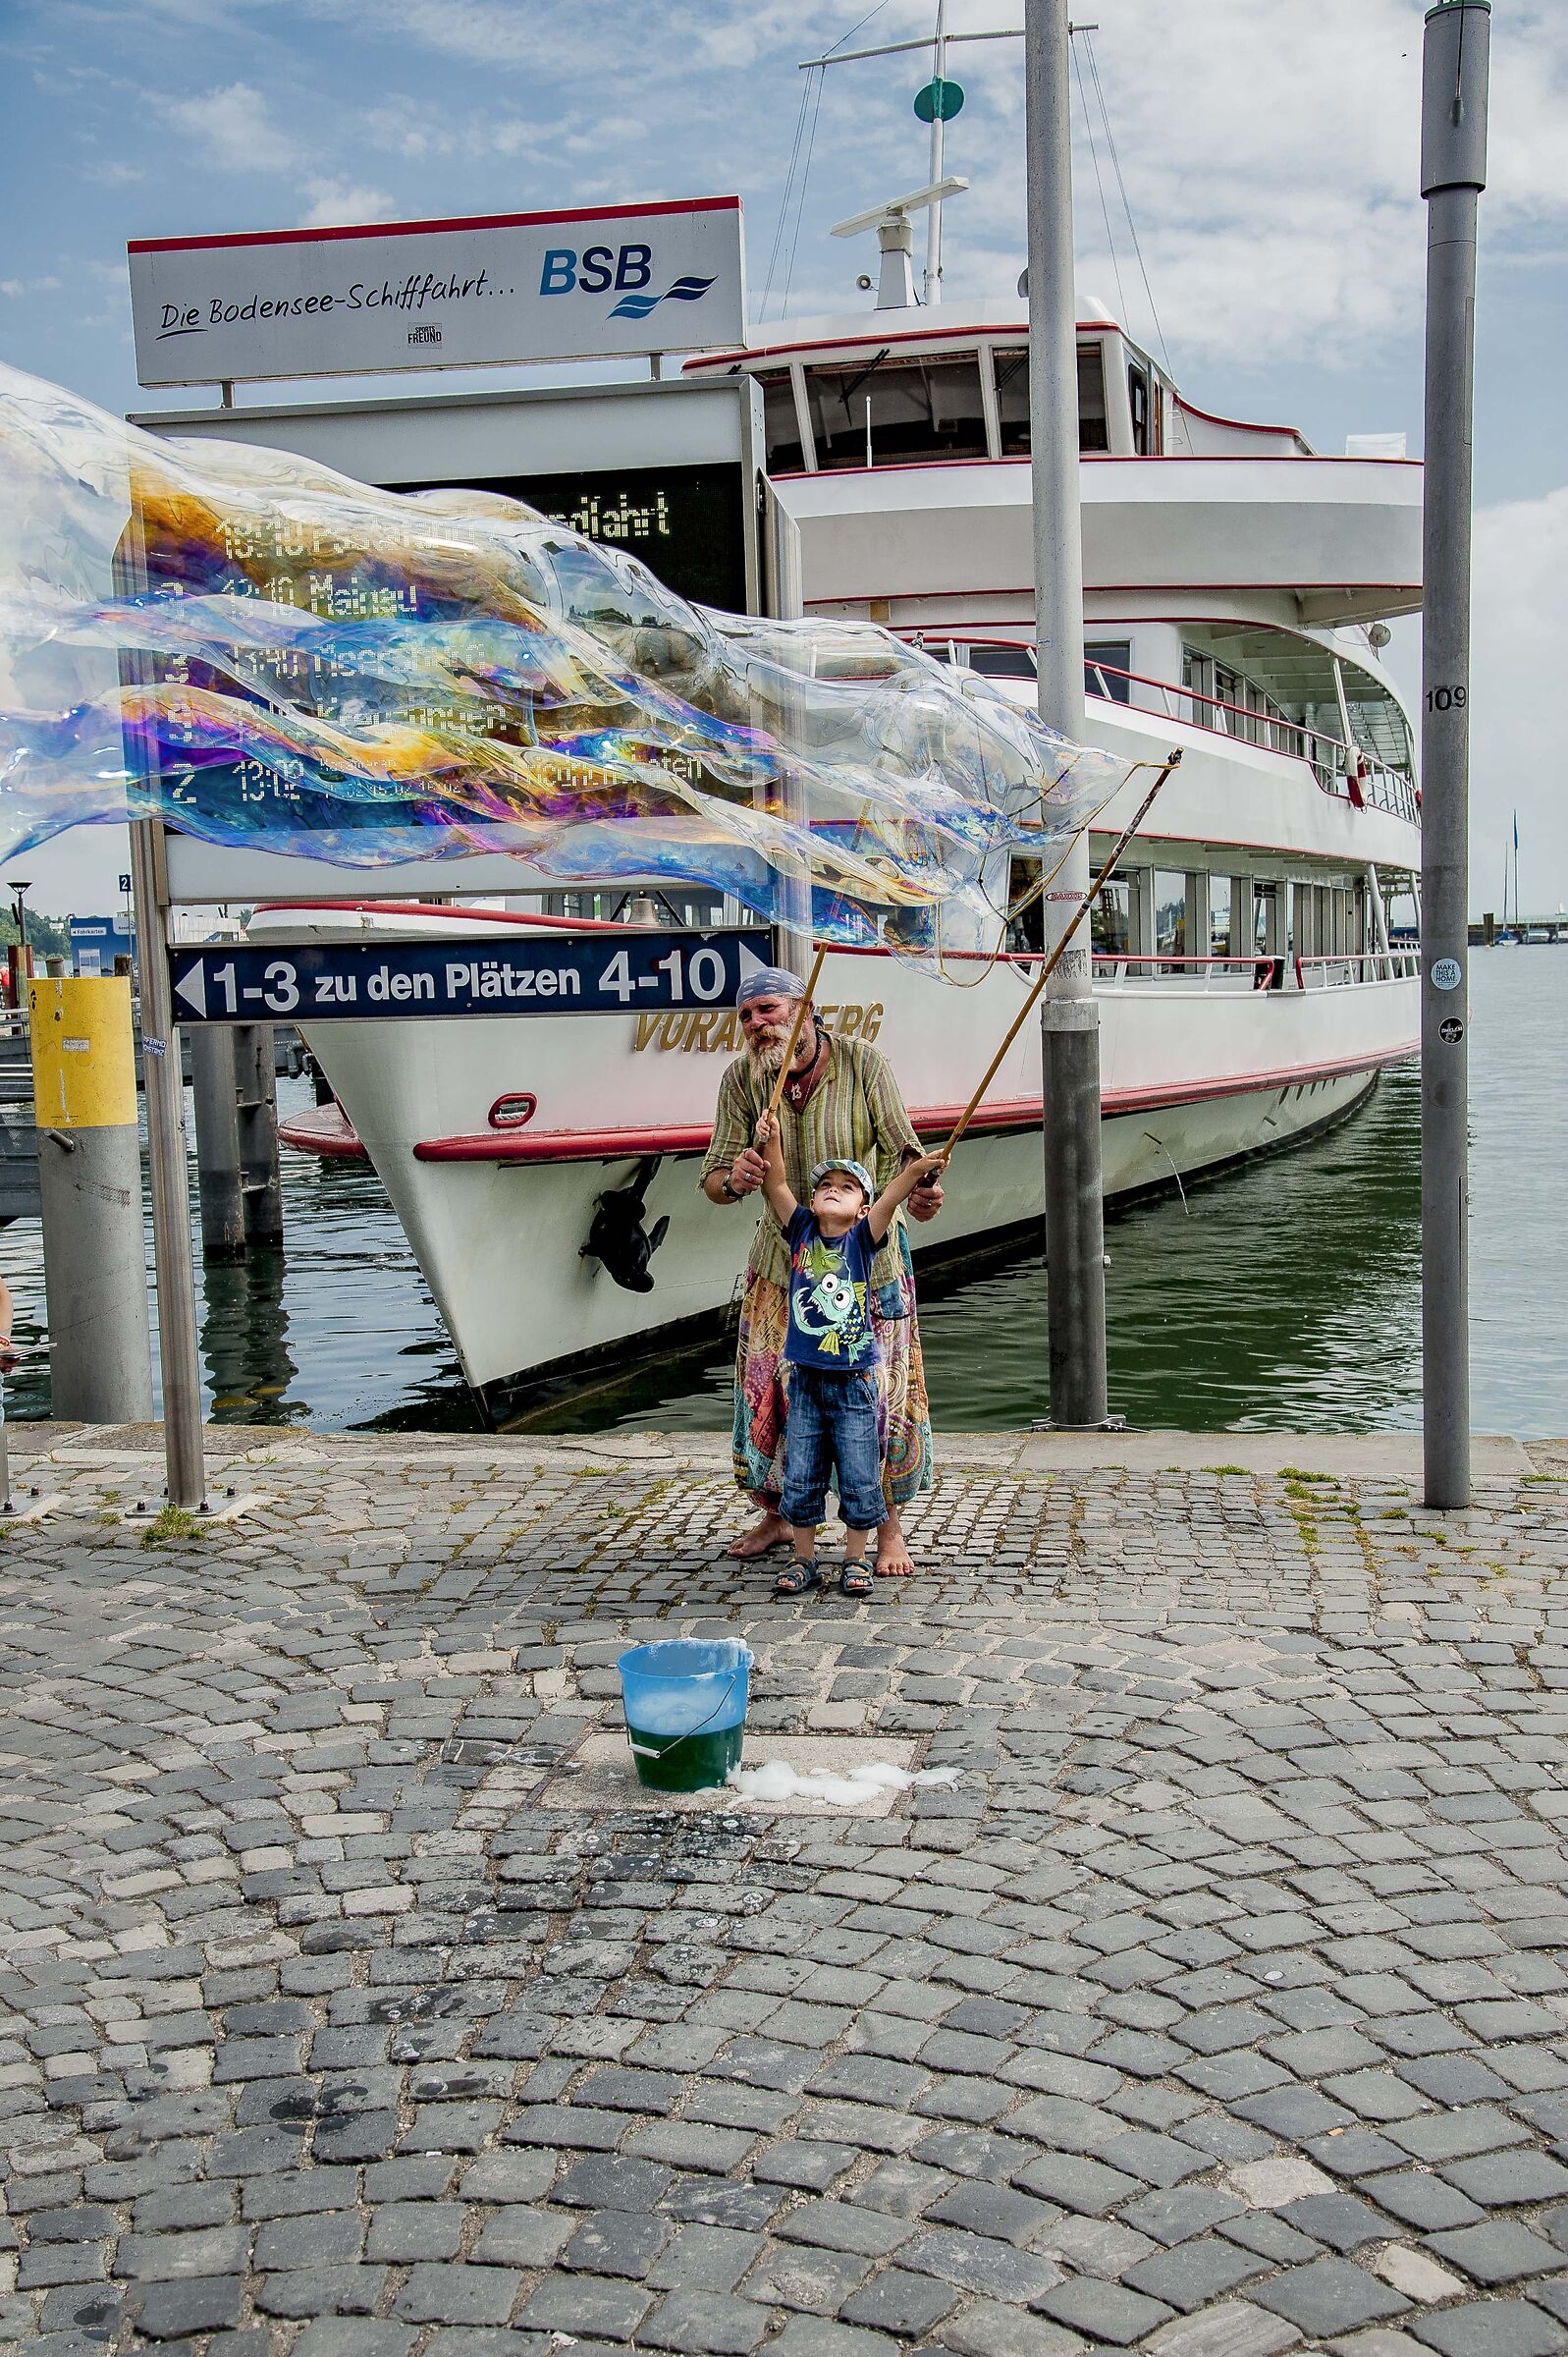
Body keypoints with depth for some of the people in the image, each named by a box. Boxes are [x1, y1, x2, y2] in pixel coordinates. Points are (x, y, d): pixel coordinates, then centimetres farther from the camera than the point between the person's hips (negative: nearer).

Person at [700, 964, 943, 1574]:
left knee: (881, 1392, -1)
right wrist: (734, 1180, -33)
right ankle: (775, 1517, 29)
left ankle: (889, 1529, 17)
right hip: (782, 1257, 2)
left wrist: (921, 1195, -37)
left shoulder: (863, 1063, -13)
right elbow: (712, 1182, -7)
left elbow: (902, 1149, -14)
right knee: (764, 1390, 6)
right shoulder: (741, 1077, -7)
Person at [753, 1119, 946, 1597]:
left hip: (854, 1382, -2)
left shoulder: (861, 1239, -2)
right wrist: (770, 1140, -18)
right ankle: (804, 1560, 22)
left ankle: (855, 1560, 19)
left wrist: (915, 1170, -31)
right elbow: (775, 1185, -5)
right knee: (800, 1479, 8)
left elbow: (889, 1199, -17)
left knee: (859, 1481, 3)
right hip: (805, 1378, 2)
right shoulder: (801, 1230, 3)